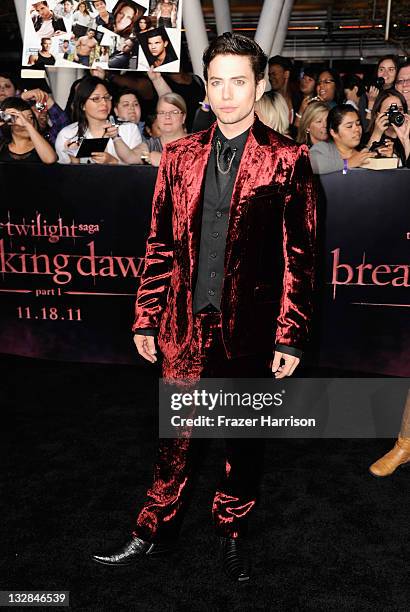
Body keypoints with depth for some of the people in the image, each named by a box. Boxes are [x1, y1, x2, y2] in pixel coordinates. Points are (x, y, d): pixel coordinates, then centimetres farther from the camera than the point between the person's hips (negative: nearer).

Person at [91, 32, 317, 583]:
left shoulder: (287, 159, -4)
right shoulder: (180, 156, 5)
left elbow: (298, 255, -5)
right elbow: (161, 244, 7)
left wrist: (290, 336, -8)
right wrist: (146, 320, 6)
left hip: (249, 325, -1)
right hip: (185, 324, 2)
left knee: (244, 436, 15)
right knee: (177, 434, 14)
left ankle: (232, 532, 38)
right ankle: (156, 532, 34)